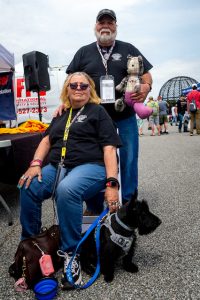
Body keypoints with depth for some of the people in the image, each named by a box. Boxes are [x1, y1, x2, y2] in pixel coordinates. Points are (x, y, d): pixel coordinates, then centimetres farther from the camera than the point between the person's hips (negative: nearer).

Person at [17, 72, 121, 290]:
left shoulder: (98, 112, 6)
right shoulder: (61, 115, 24)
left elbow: (109, 149, -5)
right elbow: (47, 140, 19)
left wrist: (111, 183, -17)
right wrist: (35, 164, -2)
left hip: (90, 166, -5)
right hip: (57, 167, 6)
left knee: (66, 190, -36)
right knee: (27, 188, -21)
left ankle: (70, 254, -22)